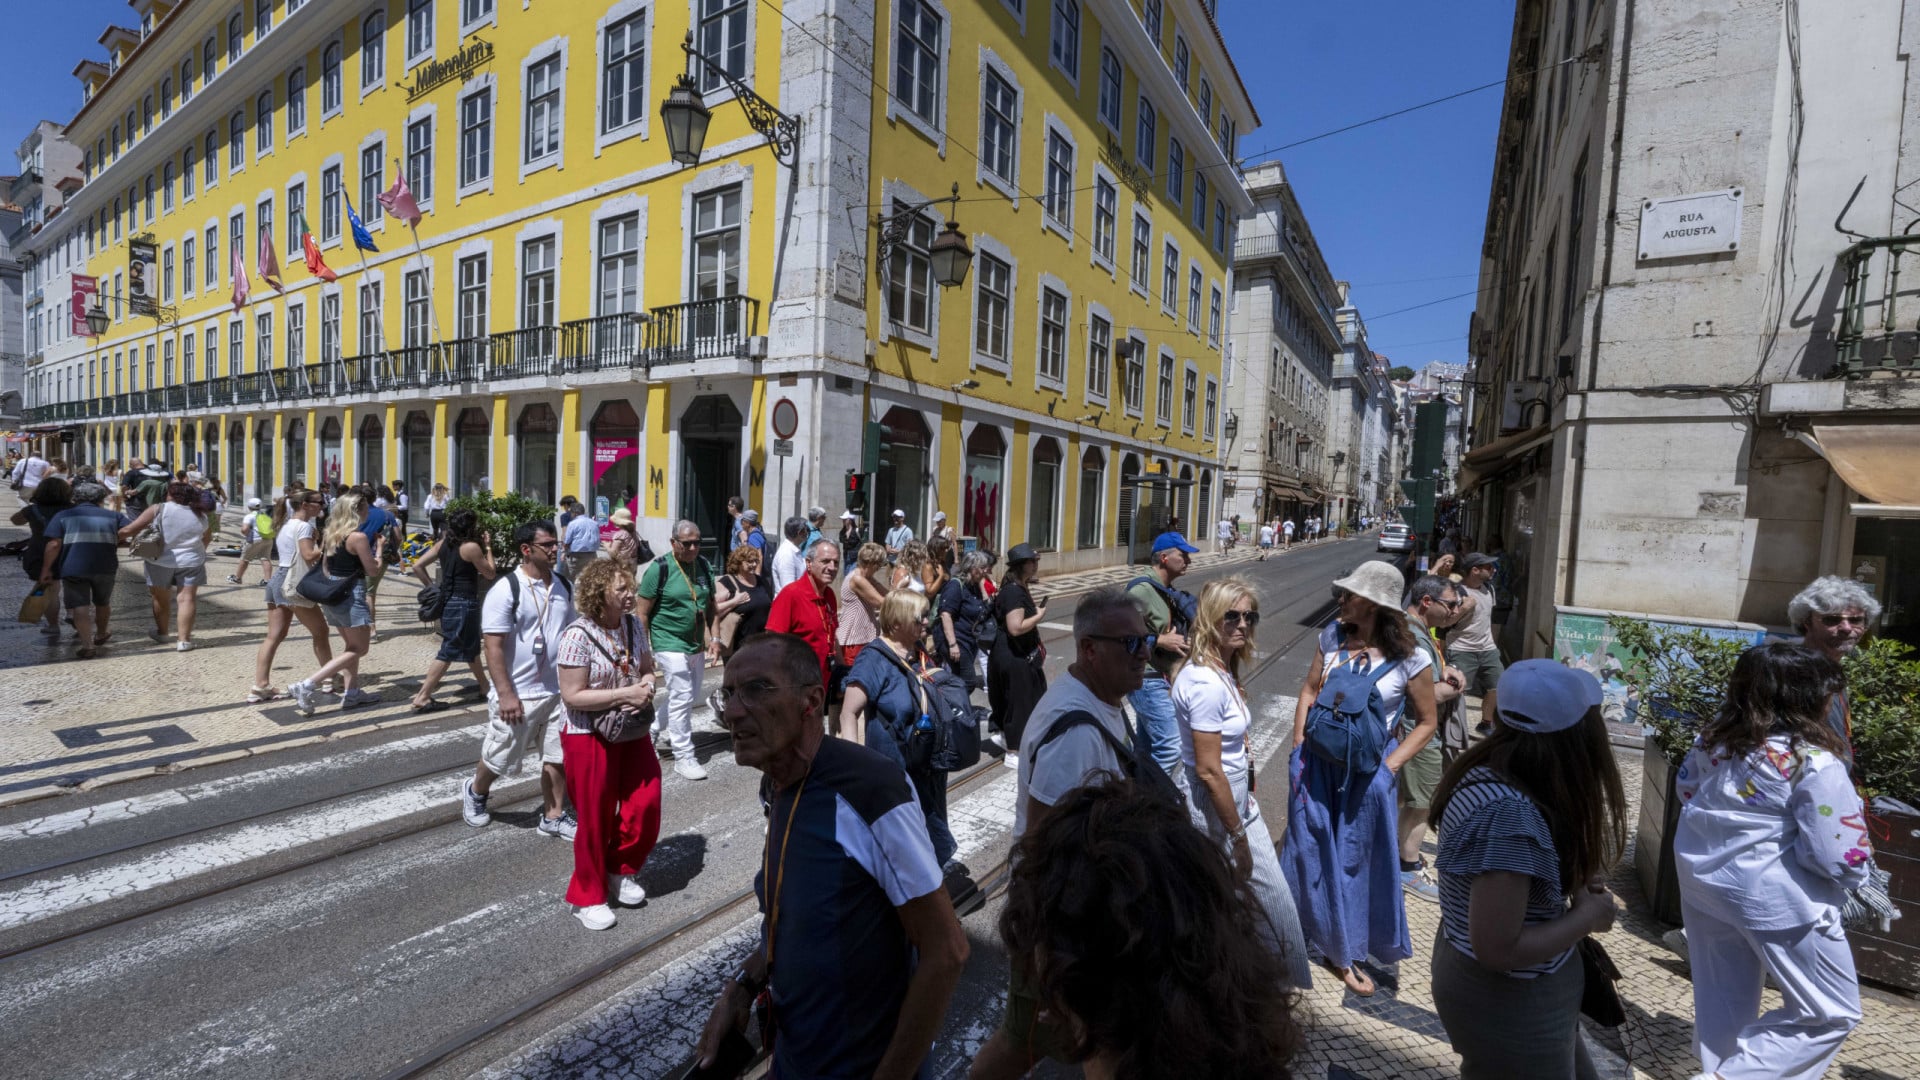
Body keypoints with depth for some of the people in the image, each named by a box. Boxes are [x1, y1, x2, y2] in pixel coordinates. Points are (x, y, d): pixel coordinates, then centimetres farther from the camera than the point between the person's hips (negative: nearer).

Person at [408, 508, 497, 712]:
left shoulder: (443, 543, 6)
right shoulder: (471, 546, -16)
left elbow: (417, 566, 6)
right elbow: (490, 574, -7)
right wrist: (488, 547, 0)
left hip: (448, 600, 9)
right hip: (463, 603, -9)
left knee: (471, 645, 23)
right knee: (449, 651, -3)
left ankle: (483, 683, 38)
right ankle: (423, 697, -3)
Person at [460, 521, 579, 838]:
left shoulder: (564, 588, 4)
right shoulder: (506, 590, -15)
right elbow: (493, 646, -16)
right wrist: (505, 694, -20)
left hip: (558, 692, 5)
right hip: (517, 694, -5)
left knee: (558, 756, 9)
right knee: (499, 757, 13)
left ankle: (553, 816, 22)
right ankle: (474, 792, 43)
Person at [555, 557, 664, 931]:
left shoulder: (634, 626, -1)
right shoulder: (578, 635, -20)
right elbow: (572, 696, -21)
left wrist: (647, 685, -11)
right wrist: (625, 694, -25)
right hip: (588, 736, -6)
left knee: (646, 803, 6)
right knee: (595, 818, 7)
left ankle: (621, 871, 33)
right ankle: (588, 897, 29)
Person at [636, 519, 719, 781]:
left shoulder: (704, 565, 5)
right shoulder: (659, 568, -13)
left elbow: (711, 605, 13)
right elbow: (643, 613, -10)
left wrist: (714, 637, 3)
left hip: (697, 646, 7)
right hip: (671, 645, -7)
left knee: (690, 697, 16)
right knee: (682, 698, -4)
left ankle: (654, 726, 40)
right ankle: (683, 757, 9)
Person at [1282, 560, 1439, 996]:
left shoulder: (1408, 660, -13)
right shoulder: (1333, 639, -5)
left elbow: (1426, 723, -3)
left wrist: (1387, 767, -10)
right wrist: (1299, 748, 0)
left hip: (1365, 774, -2)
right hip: (1316, 764, 2)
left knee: (1354, 860, 13)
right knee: (1307, 850, 15)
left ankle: (1344, 952, 33)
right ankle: (1299, 930, 37)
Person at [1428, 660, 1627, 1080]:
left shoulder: (1485, 771, -8)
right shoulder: (1509, 815, -35)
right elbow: (1498, 949, -30)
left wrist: (1575, 882, -5)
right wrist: (1587, 915, -17)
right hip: (1508, 1001, -8)